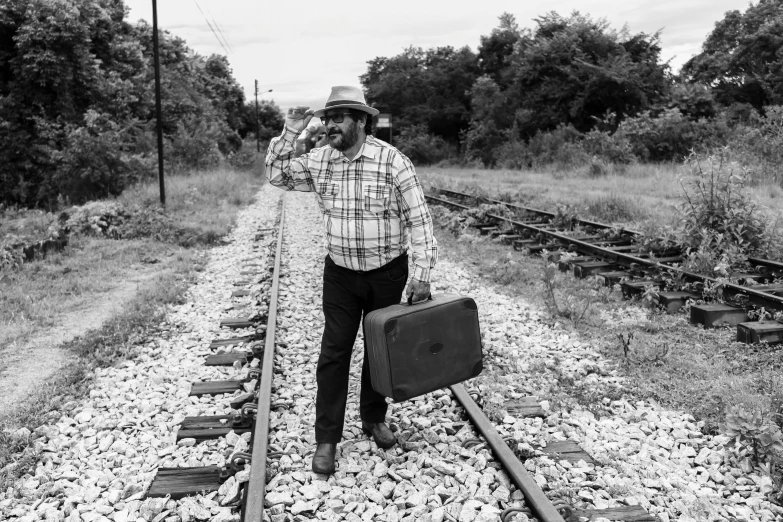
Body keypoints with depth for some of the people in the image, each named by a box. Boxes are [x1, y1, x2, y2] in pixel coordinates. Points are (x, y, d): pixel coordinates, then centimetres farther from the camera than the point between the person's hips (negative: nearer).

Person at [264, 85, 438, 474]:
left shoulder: (393, 162, -15)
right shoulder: (319, 160, -2)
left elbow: (419, 220, -13)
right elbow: (276, 174, 10)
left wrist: (421, 274, -17)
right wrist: (289, 133, -5)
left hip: (388, 274, -2)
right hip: (340, 274, 2)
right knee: (333, 353, 1)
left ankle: (374, 418, 33)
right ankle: (326, 438, 10)